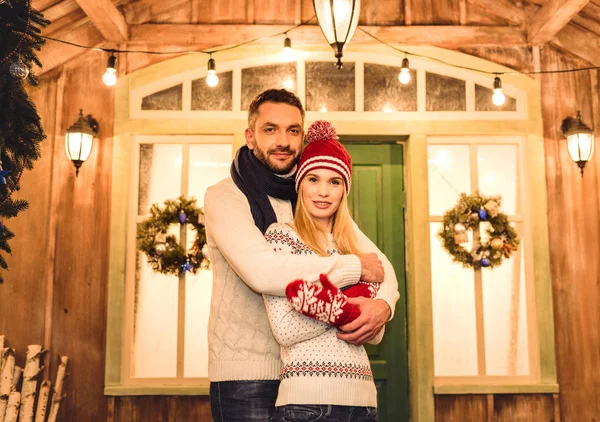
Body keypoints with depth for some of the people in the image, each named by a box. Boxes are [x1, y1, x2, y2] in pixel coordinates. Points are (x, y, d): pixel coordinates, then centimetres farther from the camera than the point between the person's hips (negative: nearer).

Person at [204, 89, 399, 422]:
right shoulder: (225, 196, -8)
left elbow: (379, 262, 3)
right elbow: (262, 271, -25)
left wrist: (384, 302, -20)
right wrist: (355, 267, -17)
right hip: (247, 373, -5)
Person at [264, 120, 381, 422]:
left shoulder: (352, 248, 12)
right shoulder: (281, 235, -3)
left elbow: (375, 334, 4)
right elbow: (285, 330, -14)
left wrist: (327, 304, -13)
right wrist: (351, 305, -8)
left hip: (362, 396, 5)